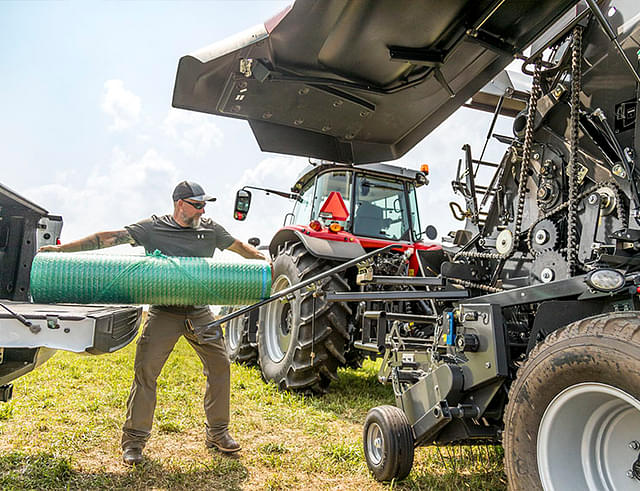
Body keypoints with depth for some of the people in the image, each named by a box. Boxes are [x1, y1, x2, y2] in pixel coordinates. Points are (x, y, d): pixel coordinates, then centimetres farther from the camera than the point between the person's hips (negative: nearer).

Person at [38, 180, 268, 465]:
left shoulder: (210, 230, 7)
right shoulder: (153, 228, 0)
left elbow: (239, 247, 15)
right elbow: (110, 238, -3)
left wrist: (264, 260, -1)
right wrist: (63, 248, -7)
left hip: (200, 313, 3)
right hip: (163, 313, -2)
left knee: (219, 364, 1)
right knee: (145, 370, -6)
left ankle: (217, 433, 18)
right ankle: (134, 440, 12)